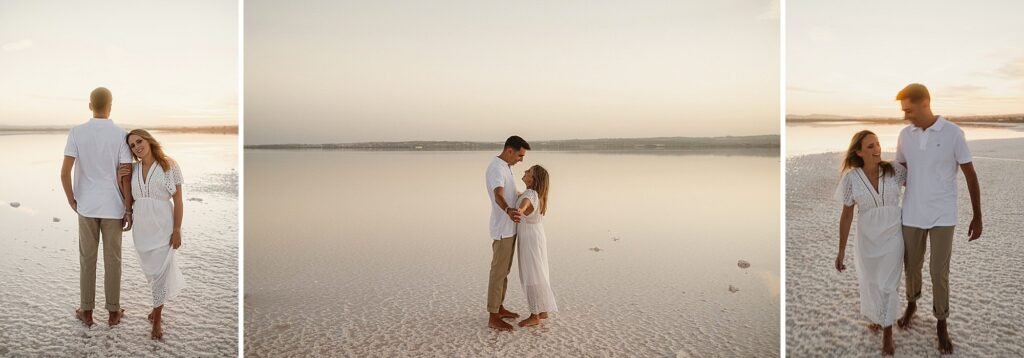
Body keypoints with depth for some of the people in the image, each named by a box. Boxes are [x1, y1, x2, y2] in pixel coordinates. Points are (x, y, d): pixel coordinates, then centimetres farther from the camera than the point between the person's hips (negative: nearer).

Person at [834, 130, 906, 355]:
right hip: (867, 239, 0)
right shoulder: (852, 178, -13)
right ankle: (877, 317, 44)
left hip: (892, 237, 0)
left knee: (888, 285, 5)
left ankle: (887, 333, 21)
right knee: (870, 282, 16)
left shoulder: (895, 170, -11)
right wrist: (841, 250, -4)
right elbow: (847, 215, -6)